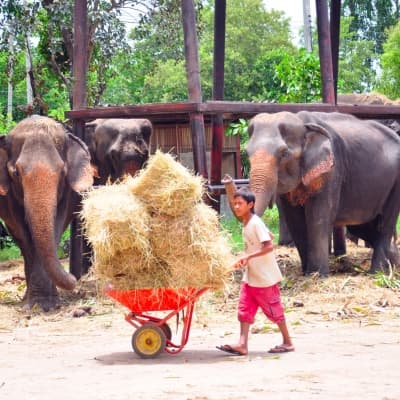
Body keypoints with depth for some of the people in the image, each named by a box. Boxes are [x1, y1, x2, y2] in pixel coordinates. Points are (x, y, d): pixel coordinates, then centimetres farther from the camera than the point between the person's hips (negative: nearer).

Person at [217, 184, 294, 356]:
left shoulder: (255, 223, -18)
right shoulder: (245, 223, 7)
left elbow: (269, 246, -25)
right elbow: (270, 235, 17)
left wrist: (248, 257, -29)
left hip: (265, 276, -9)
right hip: (249, 275, 9)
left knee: (274, 309, 2)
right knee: (245, 309, 2)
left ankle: (287, 342, 15)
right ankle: (242, 344, -1)